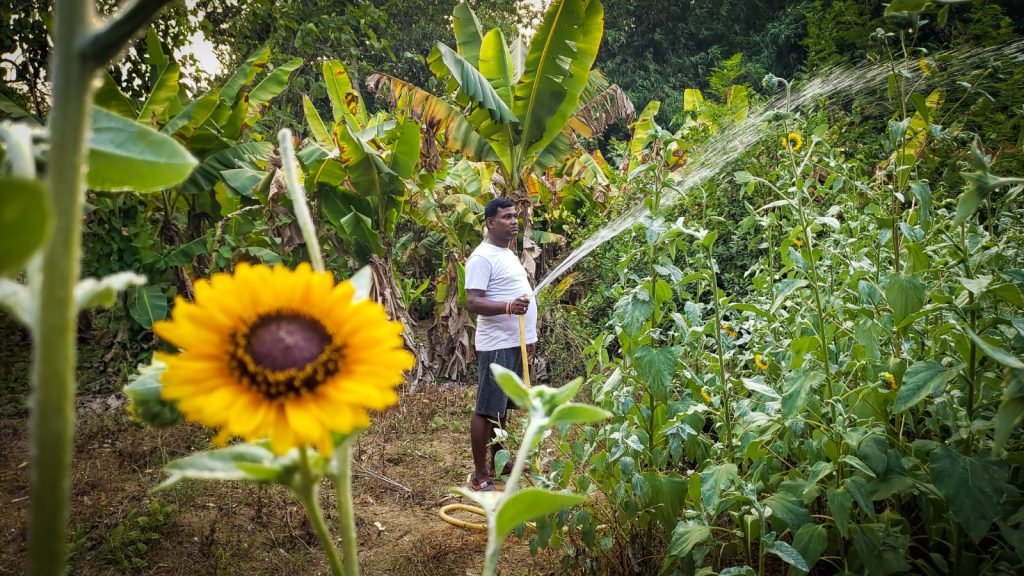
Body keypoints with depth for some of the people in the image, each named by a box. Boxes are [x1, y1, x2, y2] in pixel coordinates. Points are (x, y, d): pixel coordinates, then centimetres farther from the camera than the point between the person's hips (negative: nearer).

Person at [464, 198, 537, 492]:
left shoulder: (508, 254, 16)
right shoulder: (483, 257, -15)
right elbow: (472, 302, -22)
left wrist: (529, 336, 23)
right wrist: (508, 307, -37)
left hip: (515, 342, 10)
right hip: (497, 345, -10)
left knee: (502, 406, 17)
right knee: (486, 409, -4)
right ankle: (480, 476, 2)